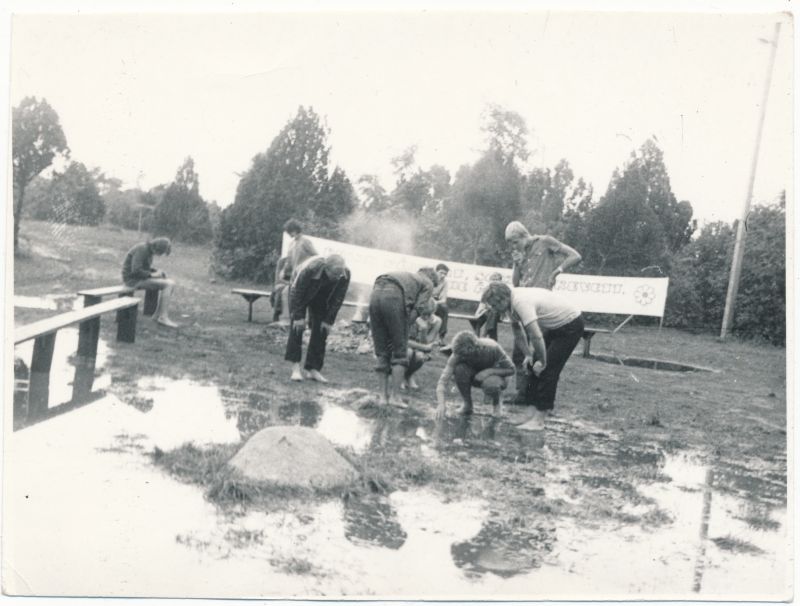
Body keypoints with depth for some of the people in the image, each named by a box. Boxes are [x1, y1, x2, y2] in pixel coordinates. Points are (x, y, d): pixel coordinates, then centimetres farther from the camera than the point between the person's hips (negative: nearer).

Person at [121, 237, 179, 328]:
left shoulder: (149, 248, 8)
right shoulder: (142, 249, -22)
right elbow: (136, 271, -28)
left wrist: (158, 272, 4)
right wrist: (152, 275, -15)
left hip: (140, 278, 9)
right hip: (133, 279, -9)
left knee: (171, 283, 3)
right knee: (168, 285, -16)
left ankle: (158, 314, 3)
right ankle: (163, 317, -15)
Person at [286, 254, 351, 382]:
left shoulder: (345, 274, -29)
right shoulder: (309, 268, -40)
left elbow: (338, 299, -15)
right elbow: (297, 291, -27)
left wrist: (328, 321, -13)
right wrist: (298, 316, -24)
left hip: (322, 298, 3)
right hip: (302, 295, -3)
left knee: (320, 330, -5)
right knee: (297, 326, -15)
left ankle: (312, 369, 0)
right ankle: (296, 366, -12)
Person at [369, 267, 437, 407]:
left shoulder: (408, 276, 38)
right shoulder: (428, 283, 22)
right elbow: (418, 309, 4)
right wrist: (405, 328, 6)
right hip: (394, 297, -6)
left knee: (381, 352, 13)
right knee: (400, 352, 5)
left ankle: (383, 395, 12)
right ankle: (394, 396, 0)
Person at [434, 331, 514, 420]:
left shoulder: (492, 348, -32)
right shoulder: (458, 353, -28)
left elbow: (511, 369, -19)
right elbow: (443, 380, -33)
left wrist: (489, 371, -34)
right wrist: (441, 404, -48)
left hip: (495, 374, -2)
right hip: (475, 376, 3)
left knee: (490, 383, -39)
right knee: (459, 369, -31)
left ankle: (496, 405, -3)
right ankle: (467, 404, -9)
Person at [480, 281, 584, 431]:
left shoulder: (521, 302, -31)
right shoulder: (514, 301, -2)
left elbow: (536, 337, -35)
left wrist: (542, 362, -22)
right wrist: (528, 355, 9)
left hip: (571, 324, -10)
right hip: (556, 325, 10)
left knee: (547, 370, -12)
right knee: (533, 367, 7)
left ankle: (538, 420, -6)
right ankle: (534, 414, 10)